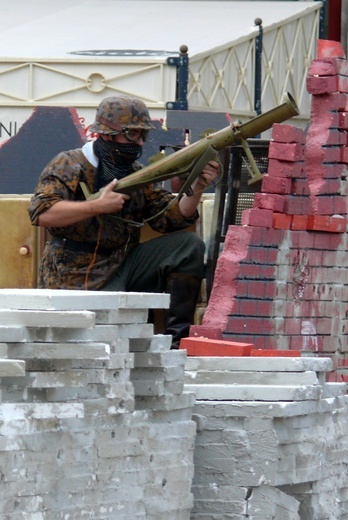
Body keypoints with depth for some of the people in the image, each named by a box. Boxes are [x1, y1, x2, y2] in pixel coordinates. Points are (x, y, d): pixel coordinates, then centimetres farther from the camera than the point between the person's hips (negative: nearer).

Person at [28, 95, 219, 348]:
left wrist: (197, 188, -11)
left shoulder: (137, 174, 12)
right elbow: (41, 213, -21)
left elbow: (171, 218, 6)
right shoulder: (70, 166, -7)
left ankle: (176, 336, -8)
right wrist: (98, 206, -24)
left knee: (189, 245, -8)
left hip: (123, 266, 7)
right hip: (81, 279, -7)